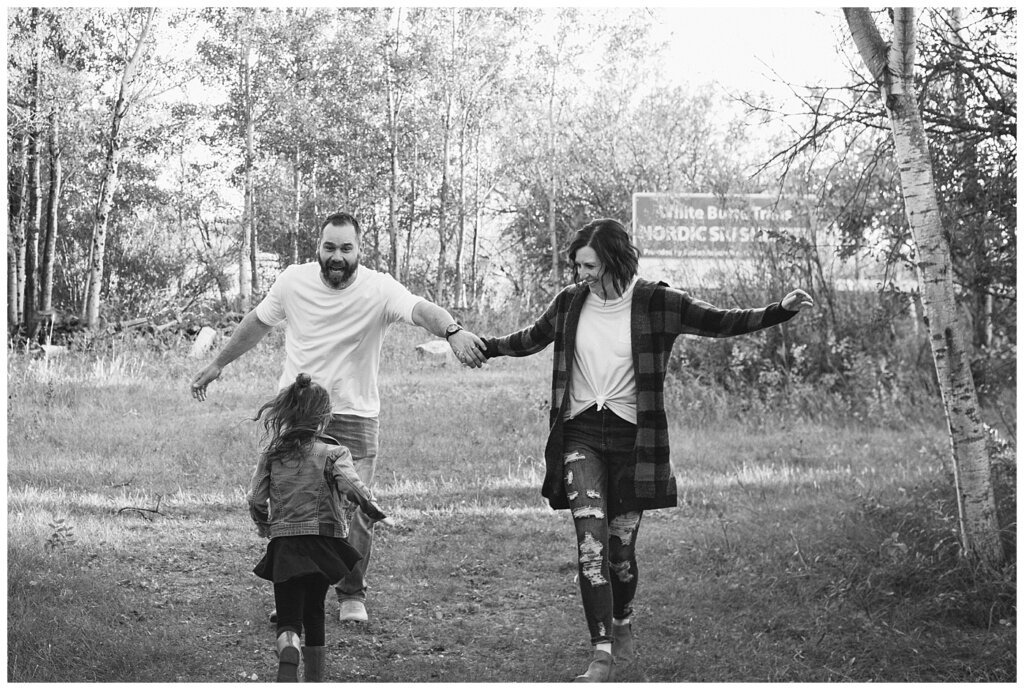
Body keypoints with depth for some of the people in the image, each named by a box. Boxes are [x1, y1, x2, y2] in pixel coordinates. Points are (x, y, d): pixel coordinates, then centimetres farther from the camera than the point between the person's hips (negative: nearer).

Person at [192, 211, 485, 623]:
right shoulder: (293, 281, -5)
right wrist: (218, 364, 20)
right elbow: (258, 323, 12)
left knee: (357, 512, -4)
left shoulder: (379, 289, -14)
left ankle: (352, 596, 18)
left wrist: (452, 330, -55)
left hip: (355, 418, -2)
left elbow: (419, 309, -34)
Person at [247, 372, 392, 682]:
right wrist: (371, 509, -5)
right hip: (323, 540, 0)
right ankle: (314, 679, 27)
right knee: (314, 615, 18)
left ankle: (288, 660, -33)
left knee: (289, 619, -3)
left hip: (284, 544, 0)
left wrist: (263, 525, 22)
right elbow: (350, 485, -20)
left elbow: (255, 499, 3)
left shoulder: (272, 456, 3)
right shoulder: (333, 453, -4)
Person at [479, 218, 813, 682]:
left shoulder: (655, 303, -5)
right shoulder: (571, 302, 3)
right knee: (591, 546, -12)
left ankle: (623, 621, 36)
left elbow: (721, 323, -1)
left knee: (621, 548, 4)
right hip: (580, 436, 1)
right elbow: (531, 339, 22)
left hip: (631, 436, -1)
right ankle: (602, 655, -12)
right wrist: (483, 346, 17)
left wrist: (781, 311, -10)